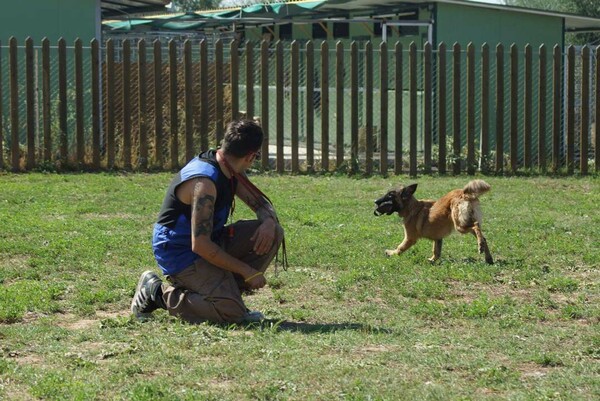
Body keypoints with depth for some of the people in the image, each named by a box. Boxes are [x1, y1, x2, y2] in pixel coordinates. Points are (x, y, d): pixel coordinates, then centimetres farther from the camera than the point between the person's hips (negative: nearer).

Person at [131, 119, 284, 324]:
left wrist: (269, 221, -13)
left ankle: (225, 292, 4)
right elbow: (200, 245, -31)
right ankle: (158, 291, -6)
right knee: (232, 313, -24)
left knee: (273, 233, -2)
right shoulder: (205, 182, -28)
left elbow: (262, 204, 13)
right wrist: (246, 271, -24)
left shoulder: (231, 171, 2)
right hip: (181, 255, -9)